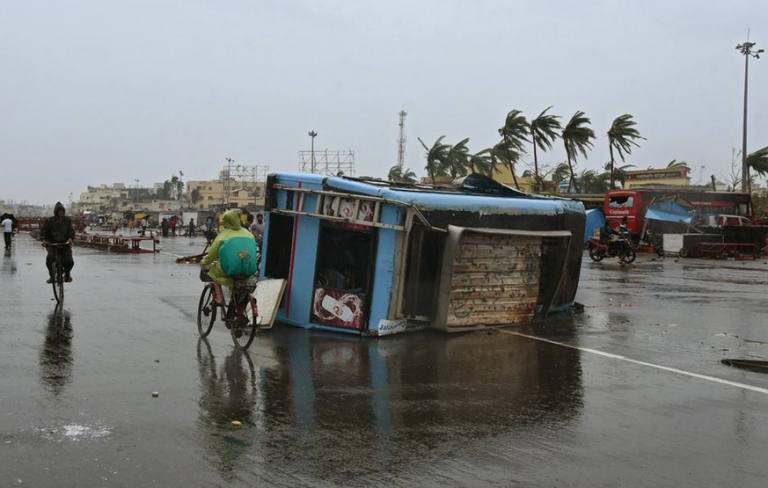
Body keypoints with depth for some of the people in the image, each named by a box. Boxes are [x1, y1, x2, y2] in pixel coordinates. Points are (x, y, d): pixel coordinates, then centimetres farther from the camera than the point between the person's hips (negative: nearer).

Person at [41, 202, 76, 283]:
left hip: (65, 243, 0)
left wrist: (71, 238, -22)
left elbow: (71, 230, -2)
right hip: (52, 243, 0)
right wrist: (44, 239, -15)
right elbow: (43, 230, 4)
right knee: (50, 258, -27)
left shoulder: (67, 220, 8)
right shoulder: (50, 220, 6)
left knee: (69, 261, -16)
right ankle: (51, 275, -4)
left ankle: (67, 274, 17)